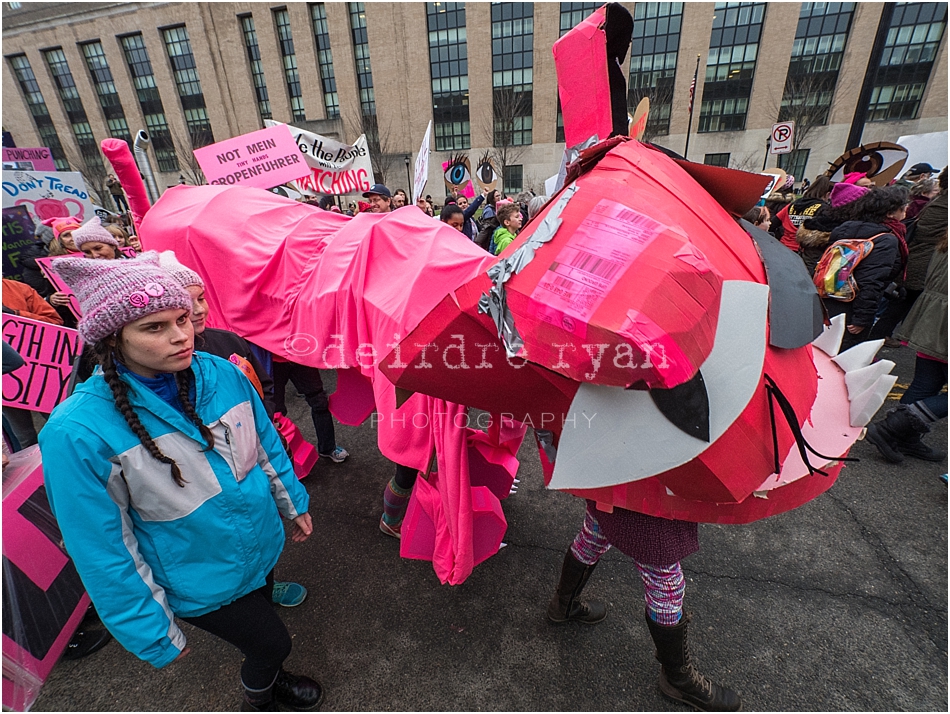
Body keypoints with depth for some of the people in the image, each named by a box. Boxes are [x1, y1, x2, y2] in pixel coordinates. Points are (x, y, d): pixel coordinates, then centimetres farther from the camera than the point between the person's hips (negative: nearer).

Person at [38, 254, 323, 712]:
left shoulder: (221, 372, -15)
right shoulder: (77, 432, -26)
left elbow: (266, 443, 0)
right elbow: (103, 549, -18)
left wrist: (294, 503, 9)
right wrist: (153, 633, -10)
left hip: (263, 543, 4)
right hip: (201, 580, -4)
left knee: (262, 635, 29)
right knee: (273, 644, 13)